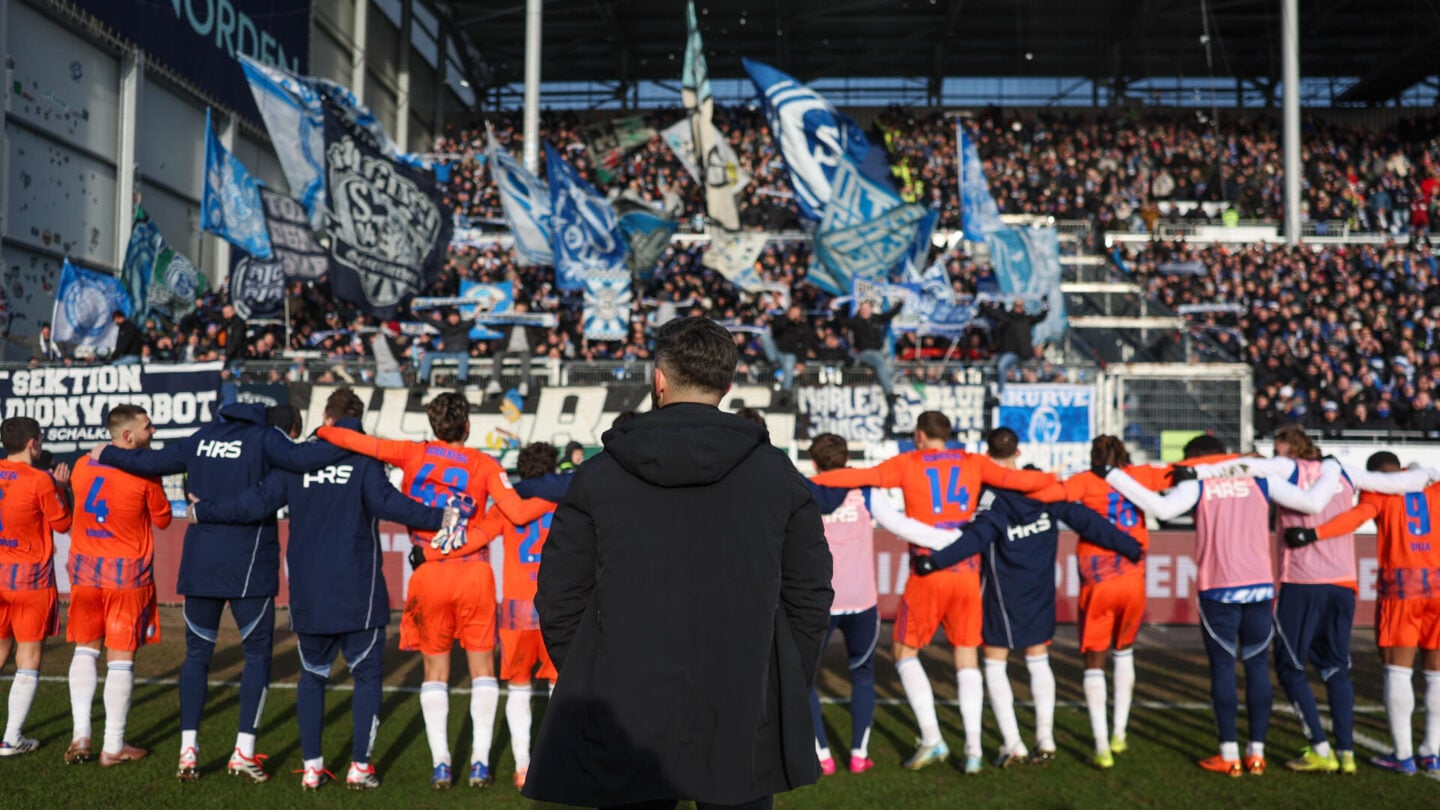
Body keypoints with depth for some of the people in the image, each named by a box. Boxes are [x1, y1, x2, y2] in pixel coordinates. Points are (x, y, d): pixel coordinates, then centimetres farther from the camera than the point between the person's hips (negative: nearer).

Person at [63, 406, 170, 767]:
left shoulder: (82, 466, 3)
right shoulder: (145, 473, -13)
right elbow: (162, 520, -2)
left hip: (84, 570, 5)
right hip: (128, 575, -5)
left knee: (85, 649, 18)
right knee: (121, 657, 2)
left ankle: (80, 735, 12)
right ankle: (113, 747, 7)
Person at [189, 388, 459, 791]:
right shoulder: (365, 458, -6)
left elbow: (255, 503, 2)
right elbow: (387, 502, -20)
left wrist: (202, 511, 16)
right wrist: (441, 518, -21)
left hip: (308, 595, 3)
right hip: (357, 595, -3)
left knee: (312, 676, 16)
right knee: (367, 675, 8)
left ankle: (312, 768, 15)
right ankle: (359, 767, 6)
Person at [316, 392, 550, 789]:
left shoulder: (413, 454, 0)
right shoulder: (483, 464, -2)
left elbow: (355, 441, -4)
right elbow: (517, 512, -11)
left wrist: (324, 431, 16)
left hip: (429, 575, 1)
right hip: (474, 573, -1)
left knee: (435, 669, 13)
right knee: (482, 666, 11)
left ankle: (440, 763, 8)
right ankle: (480, 761, 9)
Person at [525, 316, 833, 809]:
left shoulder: (599, 477, -2)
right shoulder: (776, 473, 1)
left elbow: (560, 599, -1)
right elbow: (810, 595, 3)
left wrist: (587, 689, 11)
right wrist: (787, 693, 12)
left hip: (626, 720, 0)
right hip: (745, 721, 1)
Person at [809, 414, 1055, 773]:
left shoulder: (908, 464, -1)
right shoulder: (974, 463, 7)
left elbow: (862, 477, -11)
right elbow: (1017, 480, 3)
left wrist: (805, 481, -13)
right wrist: (1055, 480, 21)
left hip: (928, 575, -3)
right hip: (967, 574, 3)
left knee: (905, 652, 12)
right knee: (966, 657, 12)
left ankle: (932, 738, 5)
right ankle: (973, 747, 7)